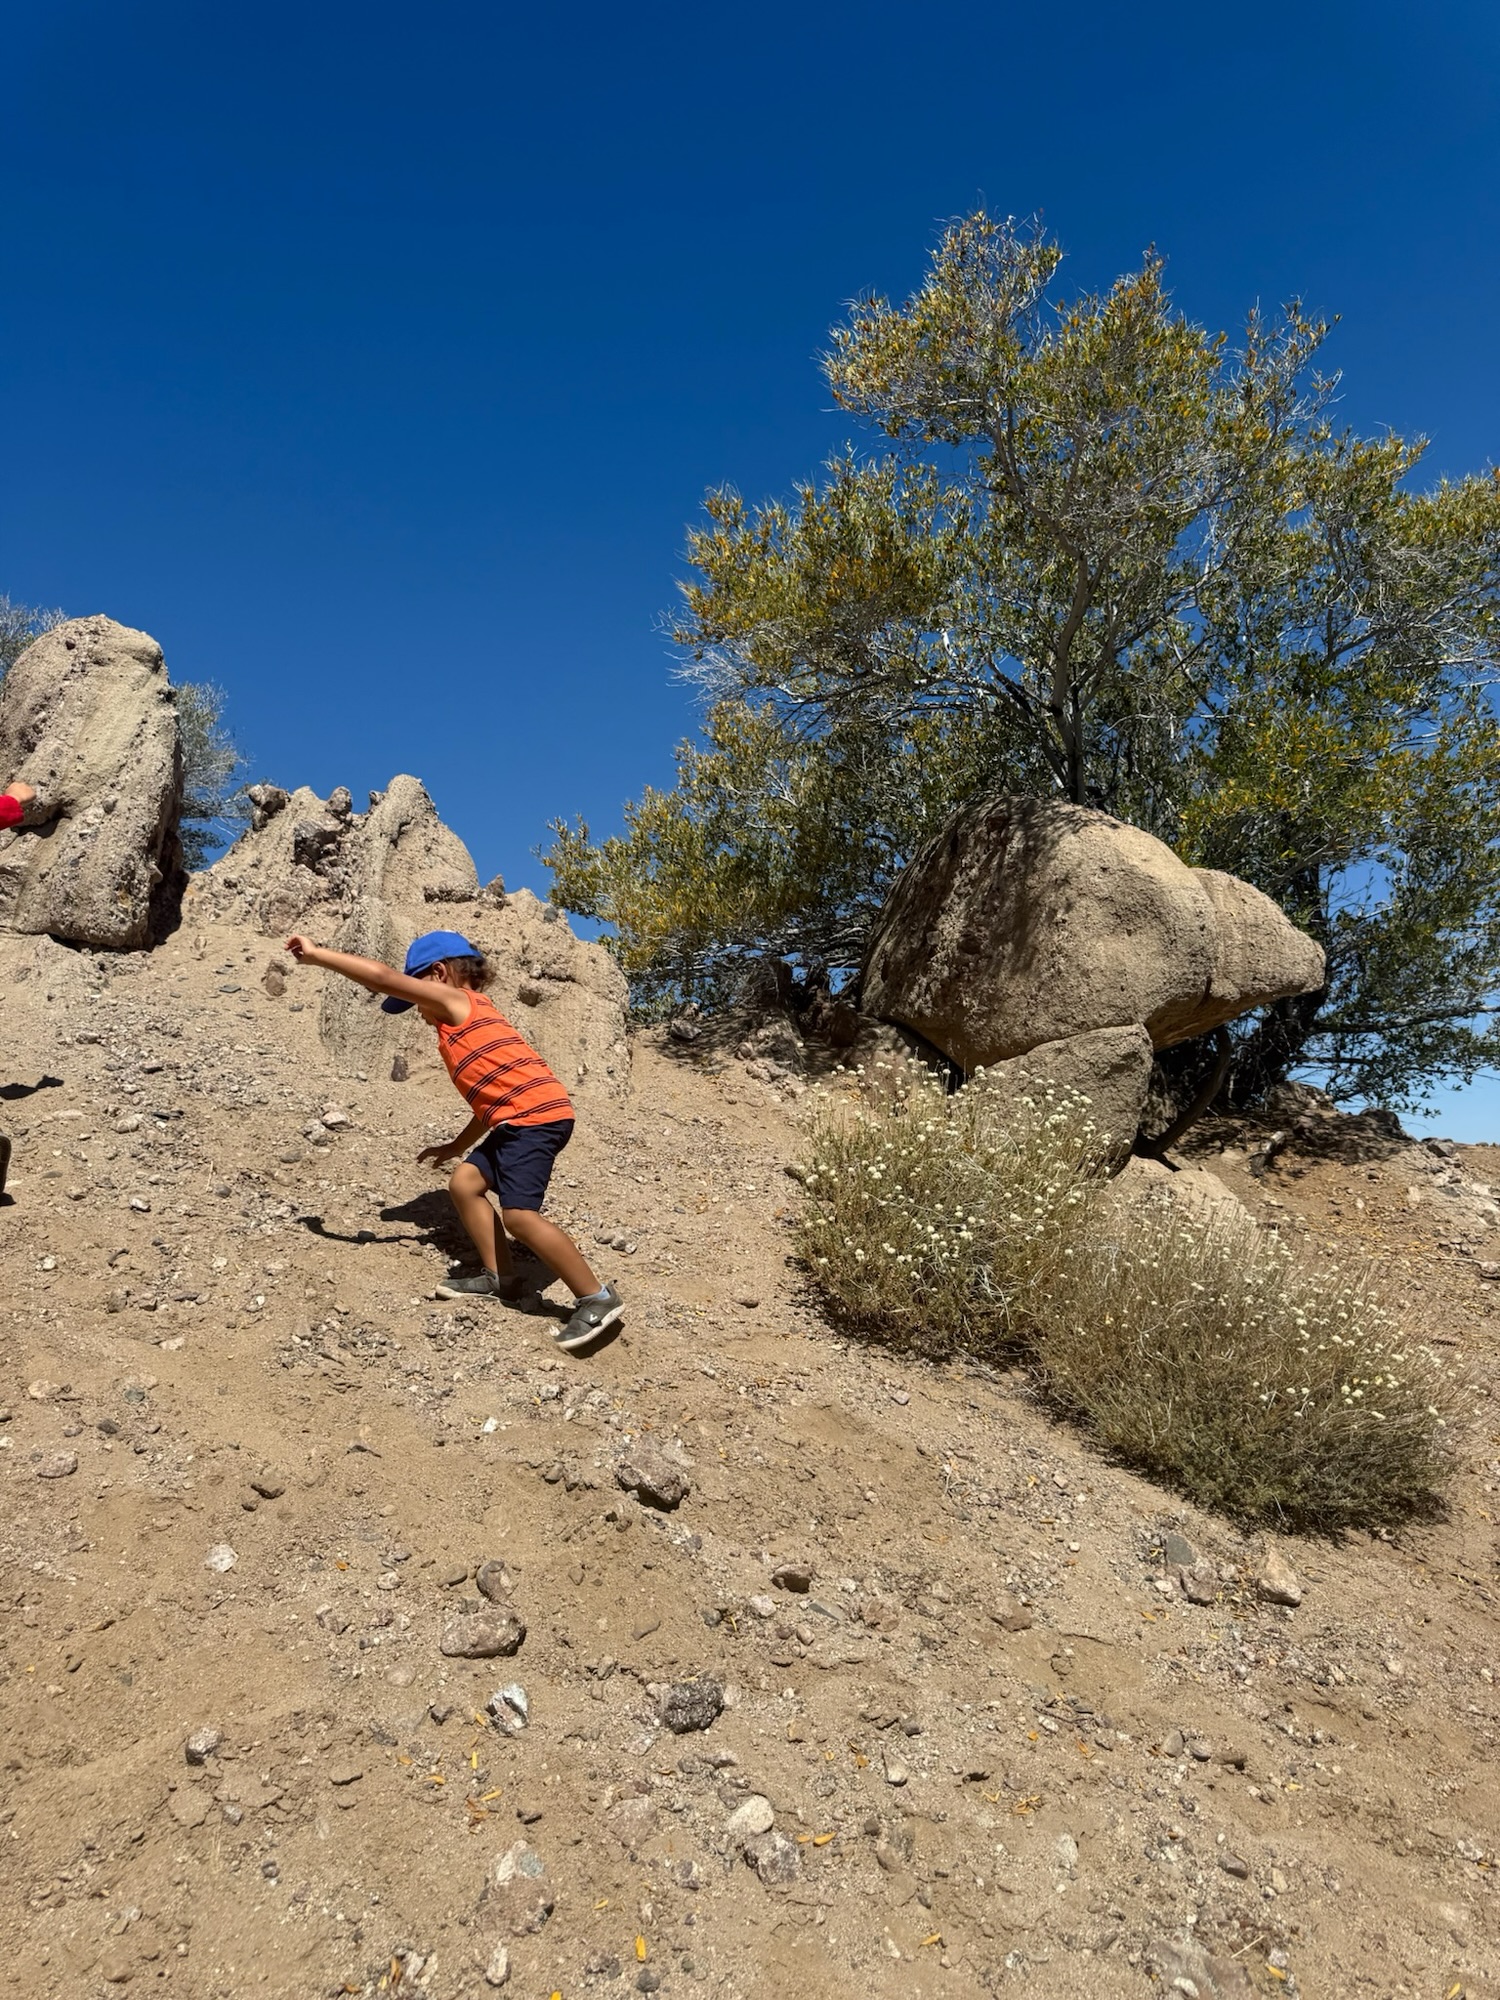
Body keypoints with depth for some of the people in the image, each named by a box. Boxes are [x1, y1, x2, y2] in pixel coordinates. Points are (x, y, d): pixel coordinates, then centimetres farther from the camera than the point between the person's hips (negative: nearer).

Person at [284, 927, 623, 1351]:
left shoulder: (455, 999, 2)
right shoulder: (470, 1019, 27)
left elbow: (384, 976, -8)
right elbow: (493, 1095, 27)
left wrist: (316, 955, 0)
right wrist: (456, 1147, 31)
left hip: (536, 1115, -10)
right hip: (523, 1118, 10)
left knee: (519, 1214, -15)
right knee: (465, 1182, 14)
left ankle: (597, 1299, -10)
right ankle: (499, 1277, 19)